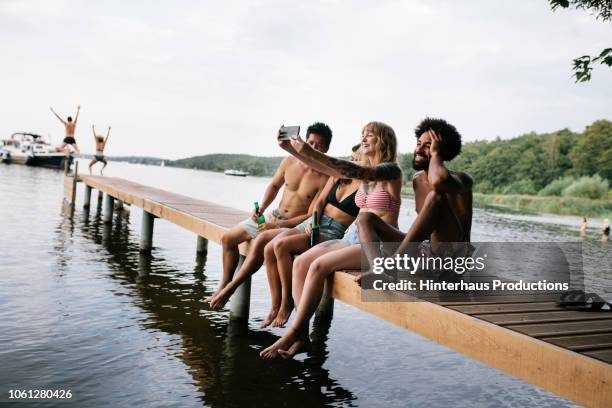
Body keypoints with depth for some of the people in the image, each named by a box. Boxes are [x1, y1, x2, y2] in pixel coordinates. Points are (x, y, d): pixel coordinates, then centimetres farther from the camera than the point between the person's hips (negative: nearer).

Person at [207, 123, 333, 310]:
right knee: (227, 238, 2)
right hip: (273, 216, 7)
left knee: (260, 240, -34)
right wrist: (261, 209, 1)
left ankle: (229, 289, -20)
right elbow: (274, 186, 17)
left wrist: (279, 225, -22)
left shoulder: (325, 178, -17)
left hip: (295, 226, -7)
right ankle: (223, 287, 14)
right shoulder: (289, 162, 0)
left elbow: (312, 216, -18)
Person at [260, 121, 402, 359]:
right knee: (301, 262, -13)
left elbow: (355, 172, -23)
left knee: (318, 266, -26)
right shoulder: (364, 170, 18)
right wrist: (291, 149, -2)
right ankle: (302, 333, -15)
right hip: (353, 238, 8)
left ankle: (293, 333, -18)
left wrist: (312, 153, -30)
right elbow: (325, 169, 11)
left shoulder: (391, 170, -6)